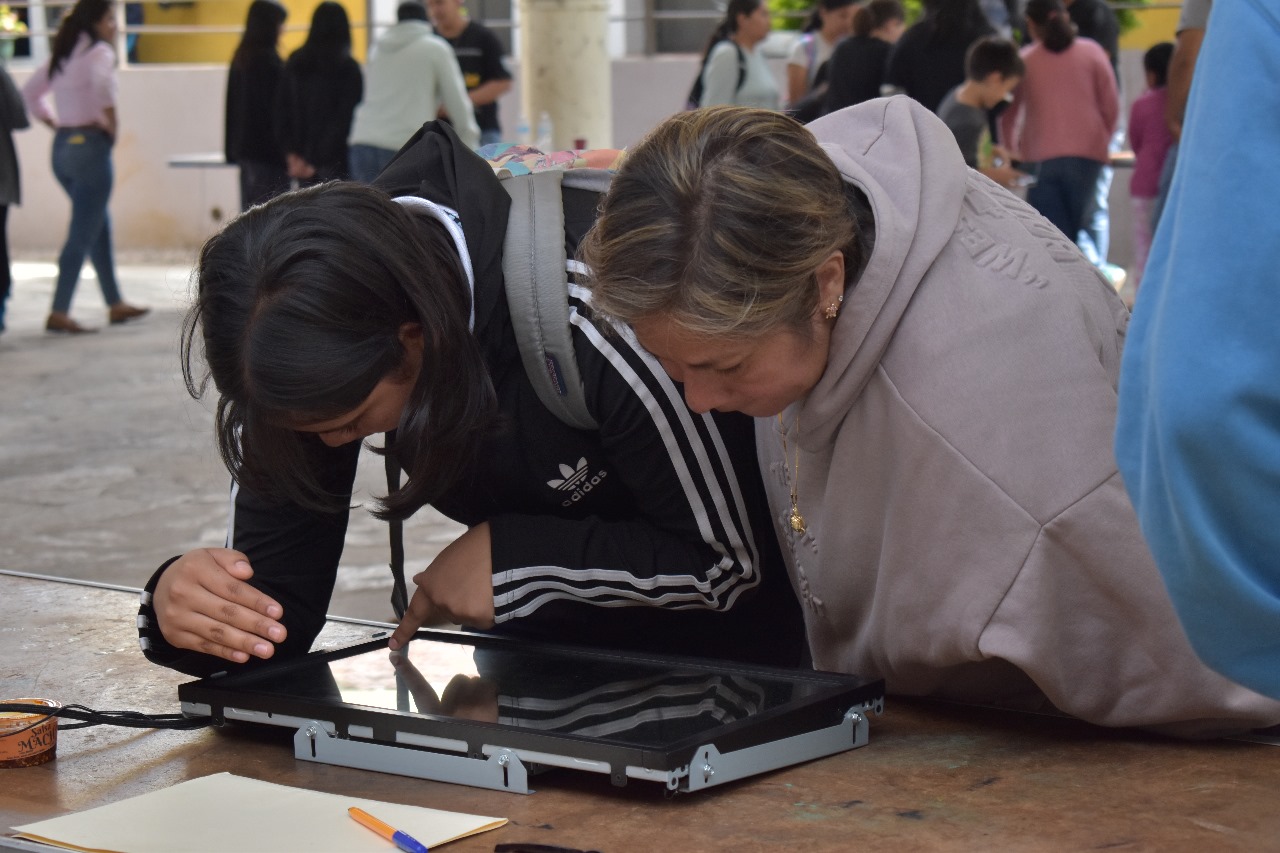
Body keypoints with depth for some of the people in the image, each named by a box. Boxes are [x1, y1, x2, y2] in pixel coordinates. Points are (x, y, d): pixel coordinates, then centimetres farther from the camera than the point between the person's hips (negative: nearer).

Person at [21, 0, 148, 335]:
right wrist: (111, 123, -17)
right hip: (89, 144, -9)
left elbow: (29, 94, 20)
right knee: (82, 234, -6)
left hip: (62, 146, 9)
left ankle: (116, 304, 27)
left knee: (100, 228, 19)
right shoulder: (99, 51, -9)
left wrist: (56, 124, 16)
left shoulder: (62, 55, 15)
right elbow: (102, 84, -30)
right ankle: (59, 313, -9)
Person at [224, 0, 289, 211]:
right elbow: (278, 107, -15)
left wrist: (232, 149, 20)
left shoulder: (240, 59, 12)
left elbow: (232, 106, 16)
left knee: (249, 211, 10)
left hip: (243, 147, 9)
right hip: (268, 149, -9)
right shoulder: (269, 60, -13)